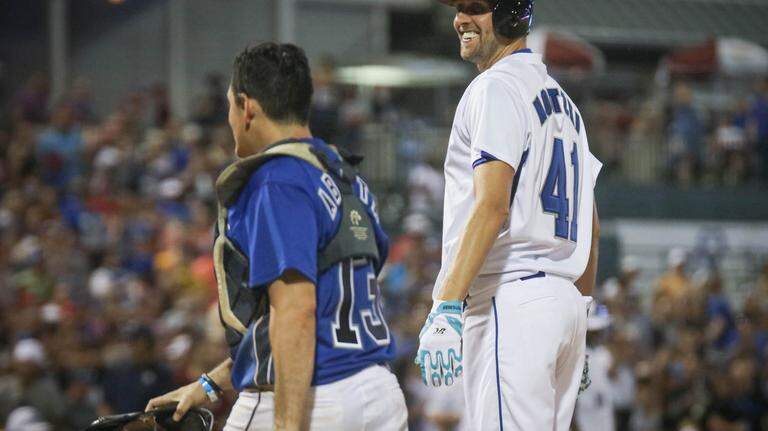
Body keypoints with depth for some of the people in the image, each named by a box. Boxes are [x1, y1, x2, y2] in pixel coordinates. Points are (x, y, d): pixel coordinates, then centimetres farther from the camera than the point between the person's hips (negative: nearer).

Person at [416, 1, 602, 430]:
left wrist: (445, 309, -24)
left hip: (512, 298, -10)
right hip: (566, 302, 10)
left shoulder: (496, 88, -6)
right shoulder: (562, 99, 23)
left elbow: (491, 206, -18)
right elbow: (591, 227, 23)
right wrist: (579, 331, 26)